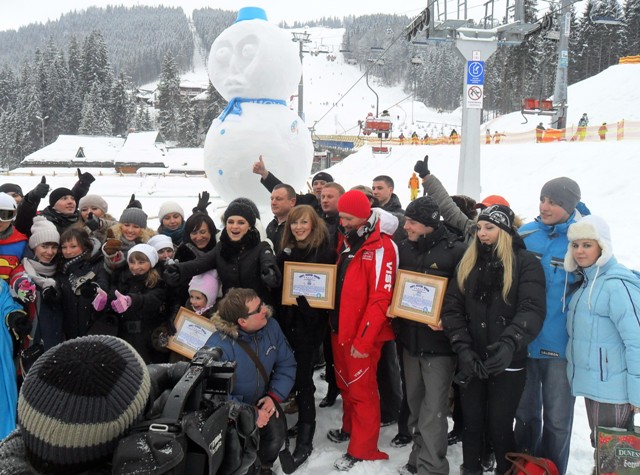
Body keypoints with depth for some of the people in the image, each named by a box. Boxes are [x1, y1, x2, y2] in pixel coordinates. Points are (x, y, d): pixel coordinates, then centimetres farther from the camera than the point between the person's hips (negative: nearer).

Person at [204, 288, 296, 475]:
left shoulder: (271, 327, -14)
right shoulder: (217, 347, -31)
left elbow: (286, 364, -3)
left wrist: (274, 396, -15)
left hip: (262, 402, 4)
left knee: (277, 436, -14)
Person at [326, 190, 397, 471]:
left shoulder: (381, 247, -16)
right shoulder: (347, 242, 10)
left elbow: (380, 299, -20)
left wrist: (363, 339, -21)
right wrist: (334, 322, 15)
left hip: (362, 335, -7)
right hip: (340, 329, 8)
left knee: (362, 390, 3)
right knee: (346, 385, 20)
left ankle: (362, 450, 16)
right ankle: (350, 428, 39)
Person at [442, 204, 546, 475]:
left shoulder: (526, 262, -5)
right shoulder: (469, 261, 8)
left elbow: (533, 309, -18)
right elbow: (452, 306, 0)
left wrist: (509, 343, -35)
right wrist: (462, 348, -14)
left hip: (508, 362, -4)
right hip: (472, 359, 4)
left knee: (499, 425, 4)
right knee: (471, 421, 12)